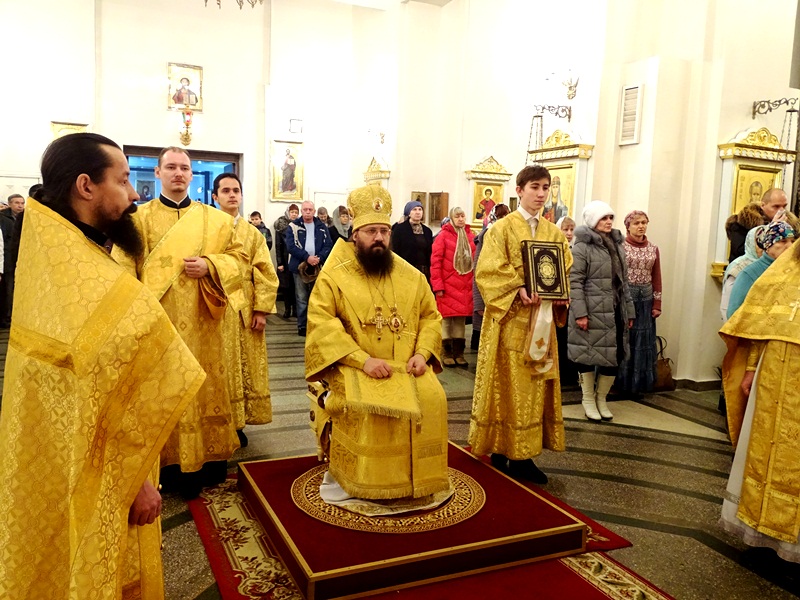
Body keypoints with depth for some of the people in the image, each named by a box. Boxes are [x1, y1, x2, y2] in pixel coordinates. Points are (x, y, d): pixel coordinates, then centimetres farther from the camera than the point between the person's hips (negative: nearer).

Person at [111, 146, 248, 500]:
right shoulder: (139, 219, 2)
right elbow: (124, 272, -3)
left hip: (202, 325, 2)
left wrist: (209, 266, -11)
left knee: (205, 387, 7)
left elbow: (239, 256, 8)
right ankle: (169, 463, 13)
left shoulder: (214, 219, 9)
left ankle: (206, 457, 20)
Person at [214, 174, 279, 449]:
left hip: (245, 313, 3)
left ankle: (238, 423, 16)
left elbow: (266, 275, 4)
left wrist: (261, 310, -5)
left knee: (246, 369, 6)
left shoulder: (252, 233, 9)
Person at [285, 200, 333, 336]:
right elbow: (291, 246, -10)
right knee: (301, 299, 2)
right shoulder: (293, 226, 0)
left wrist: (319, 258, -16)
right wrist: (307, 257, -19)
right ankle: (302, 326, 10)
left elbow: (328, 245, 1)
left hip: (318, 267, 2)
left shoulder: (321, 227, 7)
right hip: (300, 267, -2)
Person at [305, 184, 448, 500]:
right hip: (353, 367, -3)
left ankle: (417, 477, 1)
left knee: (432, 398, -22)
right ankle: (364, 481, -7)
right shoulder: (335, 276, -2)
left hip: (406, 366, 4)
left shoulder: (412, 276, 11)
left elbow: (431, 316, 14)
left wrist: (422, 353, -6)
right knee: (366, 406, -31)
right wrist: (363, 359, -22)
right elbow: (321, 322, -12)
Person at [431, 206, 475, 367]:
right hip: (448, 285, -4)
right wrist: (438, 285, -12)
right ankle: (446, 353, 11)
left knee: (461, 318, 8)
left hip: (465, 286, 4)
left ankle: (458, 352, 17)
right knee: (447, 318, 1)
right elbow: (435, 261, -7)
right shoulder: (443, 235, -3)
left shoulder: (470, 236, 10)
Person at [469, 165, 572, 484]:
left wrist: (560, 296, -6)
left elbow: (566, 271, 14)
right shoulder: (501, 229, -3)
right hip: (509, 320, -5)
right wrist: (519, 290, -24)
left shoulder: (554, 233, 13)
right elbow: (488, 271, -11)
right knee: (509, 384, -1)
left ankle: (522, 454, 14)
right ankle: (502, 449, 10)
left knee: (534, 385, 6)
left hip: (541, 321, 5)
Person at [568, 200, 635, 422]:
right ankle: (588, 399, 21)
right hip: (591, 312, -6)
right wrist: (580, 312, -18)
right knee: (588, 354, 4)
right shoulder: (582, 247, -8)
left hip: (615, 312, 6)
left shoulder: (618, 246, 14)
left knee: (614, 355, 8)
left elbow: (624, 282, 17)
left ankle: (601, 398, 26)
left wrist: (629, 311, 15)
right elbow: (574, 281, -13)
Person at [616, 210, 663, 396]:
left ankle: (640, 382, 21)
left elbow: (656, 278, 10)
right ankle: (622, 382, 11)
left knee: (644, 340, 9)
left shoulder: (653, 248, 9)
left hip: (646, 298, 4)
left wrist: (657, 304, 7)